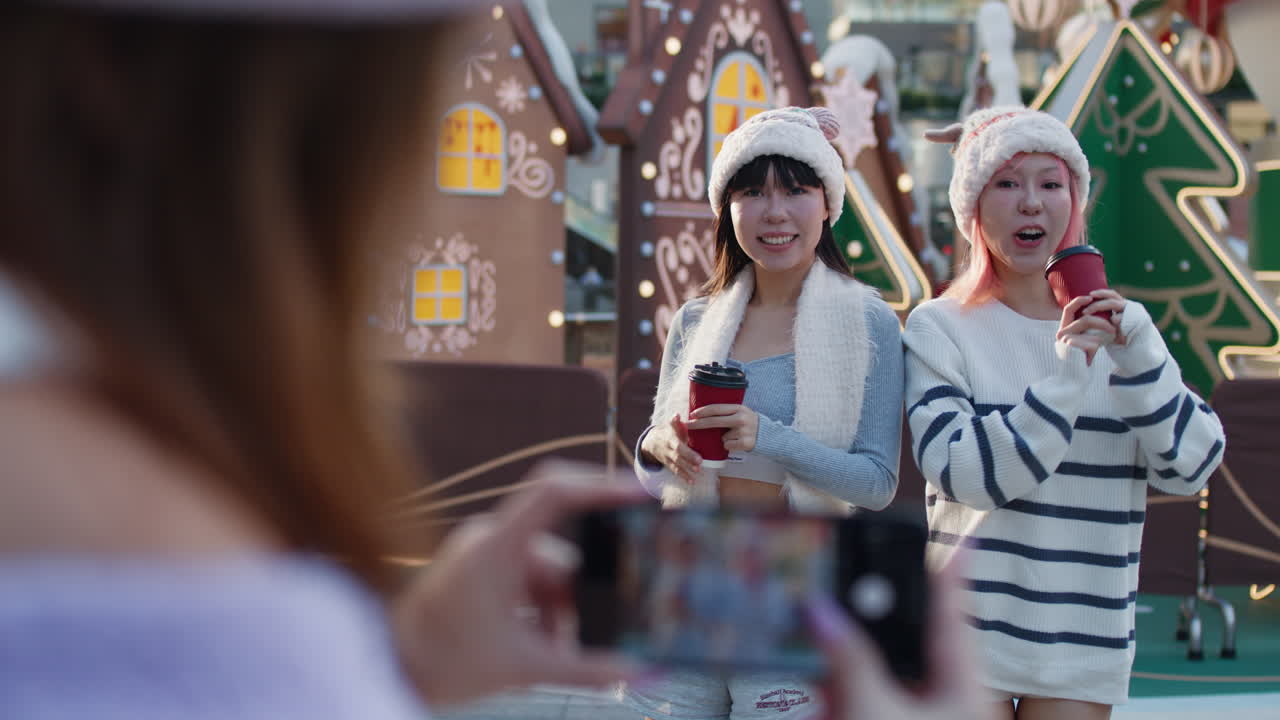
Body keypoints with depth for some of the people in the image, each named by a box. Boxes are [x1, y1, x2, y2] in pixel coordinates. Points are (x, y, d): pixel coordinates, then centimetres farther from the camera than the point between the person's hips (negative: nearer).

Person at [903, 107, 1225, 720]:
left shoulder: (1113, 324, 6)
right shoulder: (941, 329, -4)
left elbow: (1190, 469, -4)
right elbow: (964, 474, -16)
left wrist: (1138, 358, -18)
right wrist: (1065, 376, -24)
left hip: (1084, 641, 3)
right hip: (969, 634, -2)